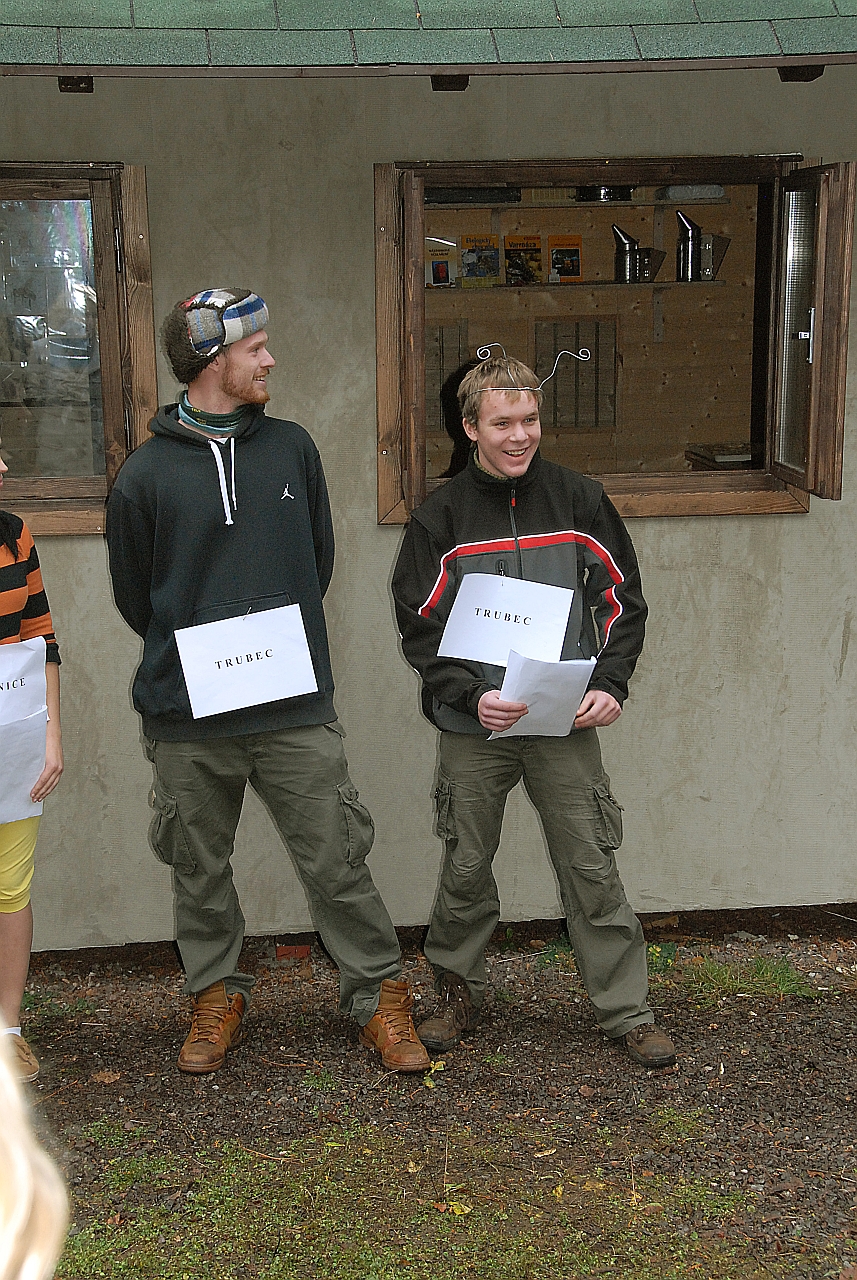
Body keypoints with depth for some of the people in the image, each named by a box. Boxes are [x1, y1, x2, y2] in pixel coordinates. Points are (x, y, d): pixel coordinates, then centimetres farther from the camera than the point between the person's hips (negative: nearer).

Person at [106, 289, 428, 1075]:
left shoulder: (292, 448, 5)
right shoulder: (146, 475, -2)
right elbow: (135, 597, 7)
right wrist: (190, 658, 5)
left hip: (297, 712, 1)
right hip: (187, 720, 0)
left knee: (337, 862, 3)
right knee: (200, 871, 13)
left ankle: (380, 995, 18)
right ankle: (215, 996, 32)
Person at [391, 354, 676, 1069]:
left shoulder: (579, 500, 2)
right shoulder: (440, 518, 1)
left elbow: (624, 601, 8)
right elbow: (419, 629, 1)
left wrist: (610, 683, -6)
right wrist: (472, 695, -14)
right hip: (474, 727, 0)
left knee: (591, 868, 3)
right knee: (466, 868, 9)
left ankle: (628, 1011, 16)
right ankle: (459, 996, 28)